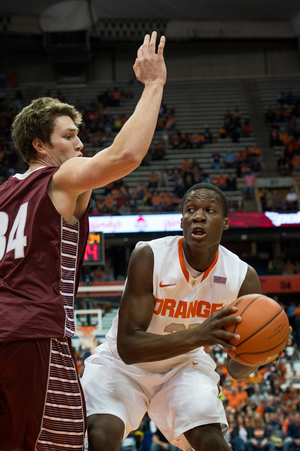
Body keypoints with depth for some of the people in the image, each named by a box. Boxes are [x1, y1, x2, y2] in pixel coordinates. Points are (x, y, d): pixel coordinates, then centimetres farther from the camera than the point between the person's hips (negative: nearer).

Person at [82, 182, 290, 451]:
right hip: (125, 362, -2)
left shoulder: (244, 277, -17)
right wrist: (197, 335, -45)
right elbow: (127, 347, -31)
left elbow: (237, 370, -9)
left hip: (183, 365, 3)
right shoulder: (148, 258, -27)